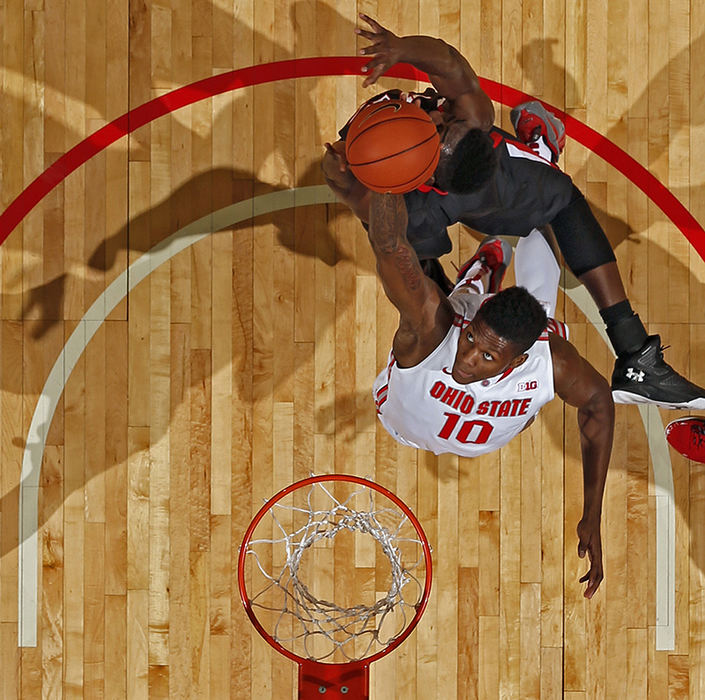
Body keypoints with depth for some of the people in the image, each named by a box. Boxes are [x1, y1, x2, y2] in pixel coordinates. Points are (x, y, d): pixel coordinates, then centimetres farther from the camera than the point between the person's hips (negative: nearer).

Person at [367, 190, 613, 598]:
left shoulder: (550, 361, -42)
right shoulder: (434, 325, -51)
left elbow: (598, 402, -21)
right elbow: (389, 244, -65)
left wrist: (592, 518, -21)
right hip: (404, 422, -1)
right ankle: (483, 267, 46)